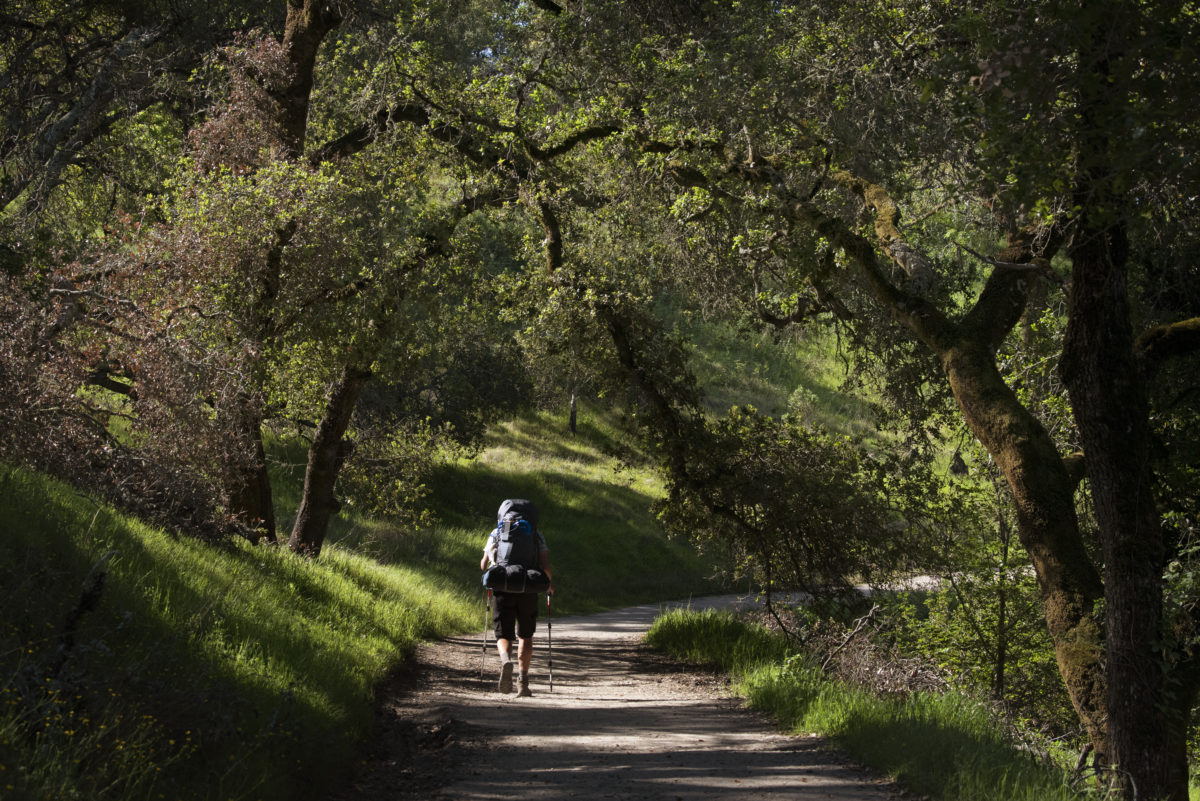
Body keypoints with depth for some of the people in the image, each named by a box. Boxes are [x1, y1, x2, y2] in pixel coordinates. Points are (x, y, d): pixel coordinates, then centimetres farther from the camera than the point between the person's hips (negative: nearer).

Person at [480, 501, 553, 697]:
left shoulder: (497, 532, 15)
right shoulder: (536, 534, 12)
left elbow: (483, 564, 12)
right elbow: (545, 565, 0)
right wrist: (549, 582, 20)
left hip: (502, 588, 0)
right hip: (527, 590, 0)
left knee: (504, 635, 4)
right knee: (525, 636, 17)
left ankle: (506, 661, -30)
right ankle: (523, 681, 10)